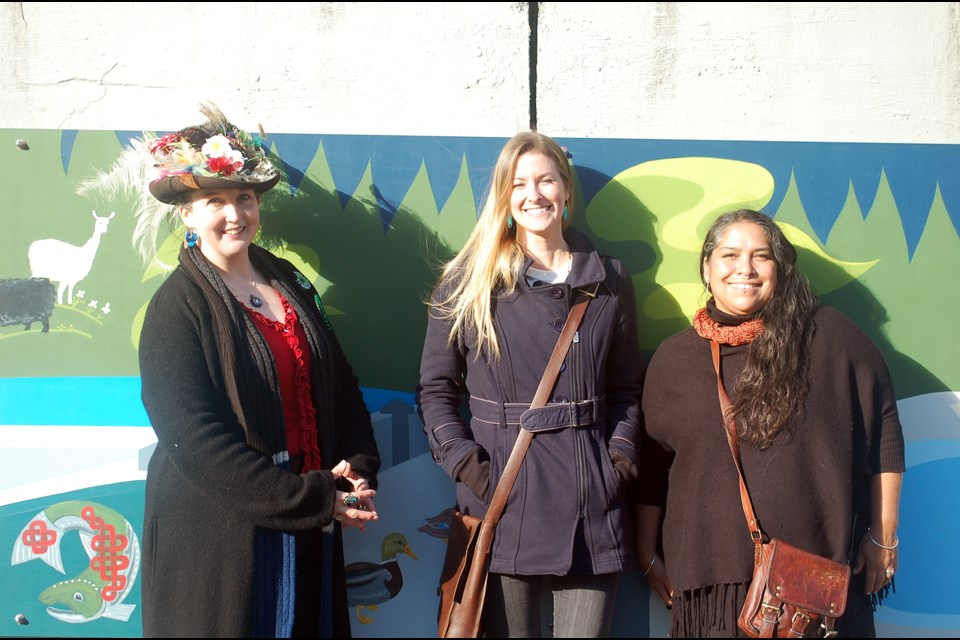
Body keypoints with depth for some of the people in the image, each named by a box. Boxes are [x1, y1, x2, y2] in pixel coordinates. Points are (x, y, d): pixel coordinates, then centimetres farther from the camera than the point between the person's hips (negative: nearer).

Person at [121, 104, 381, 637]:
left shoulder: (289, 283, 8)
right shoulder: (178, 307, -10)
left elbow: (340, 385, 12)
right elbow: (196, 440, -18)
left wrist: (358, 469, -4)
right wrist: (312, 498, -18)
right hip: (219, 533, -6)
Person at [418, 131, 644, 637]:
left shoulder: (609, 283, 10)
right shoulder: (467, 282, 2)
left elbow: (625, 387, 14)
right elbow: (436, 387, 4)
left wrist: (621, 458, 1)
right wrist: (463, 461, -7)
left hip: (590, 499, 2)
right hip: (501, 491, -2)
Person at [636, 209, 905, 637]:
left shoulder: (829, 337, 0)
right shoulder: (673, 358, 6)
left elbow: (882, 434, 3)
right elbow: (653, 468, 10)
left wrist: (883, 537, 3)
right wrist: (648, 555, 11)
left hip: (821, 574, -1)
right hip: (711, 575, 2)